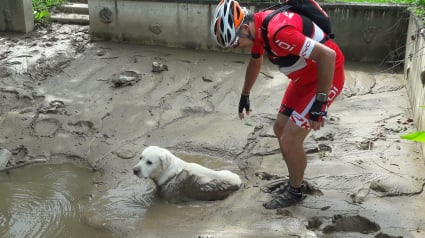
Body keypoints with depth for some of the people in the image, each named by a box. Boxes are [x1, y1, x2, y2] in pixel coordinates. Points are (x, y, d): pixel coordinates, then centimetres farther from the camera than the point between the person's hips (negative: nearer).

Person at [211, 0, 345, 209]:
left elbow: (328, 55, -34)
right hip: (305, 77, 9)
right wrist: (245, 95, 30)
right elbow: (255, 62, 18)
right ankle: (295, 179, 33)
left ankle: (295, 192, 15)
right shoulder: (258, 27, -2)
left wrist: (320, 101, -28)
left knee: (290, 139, -7)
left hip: (326, 76, -9)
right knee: (280, 129, 15)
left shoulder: (278, 31, -32)